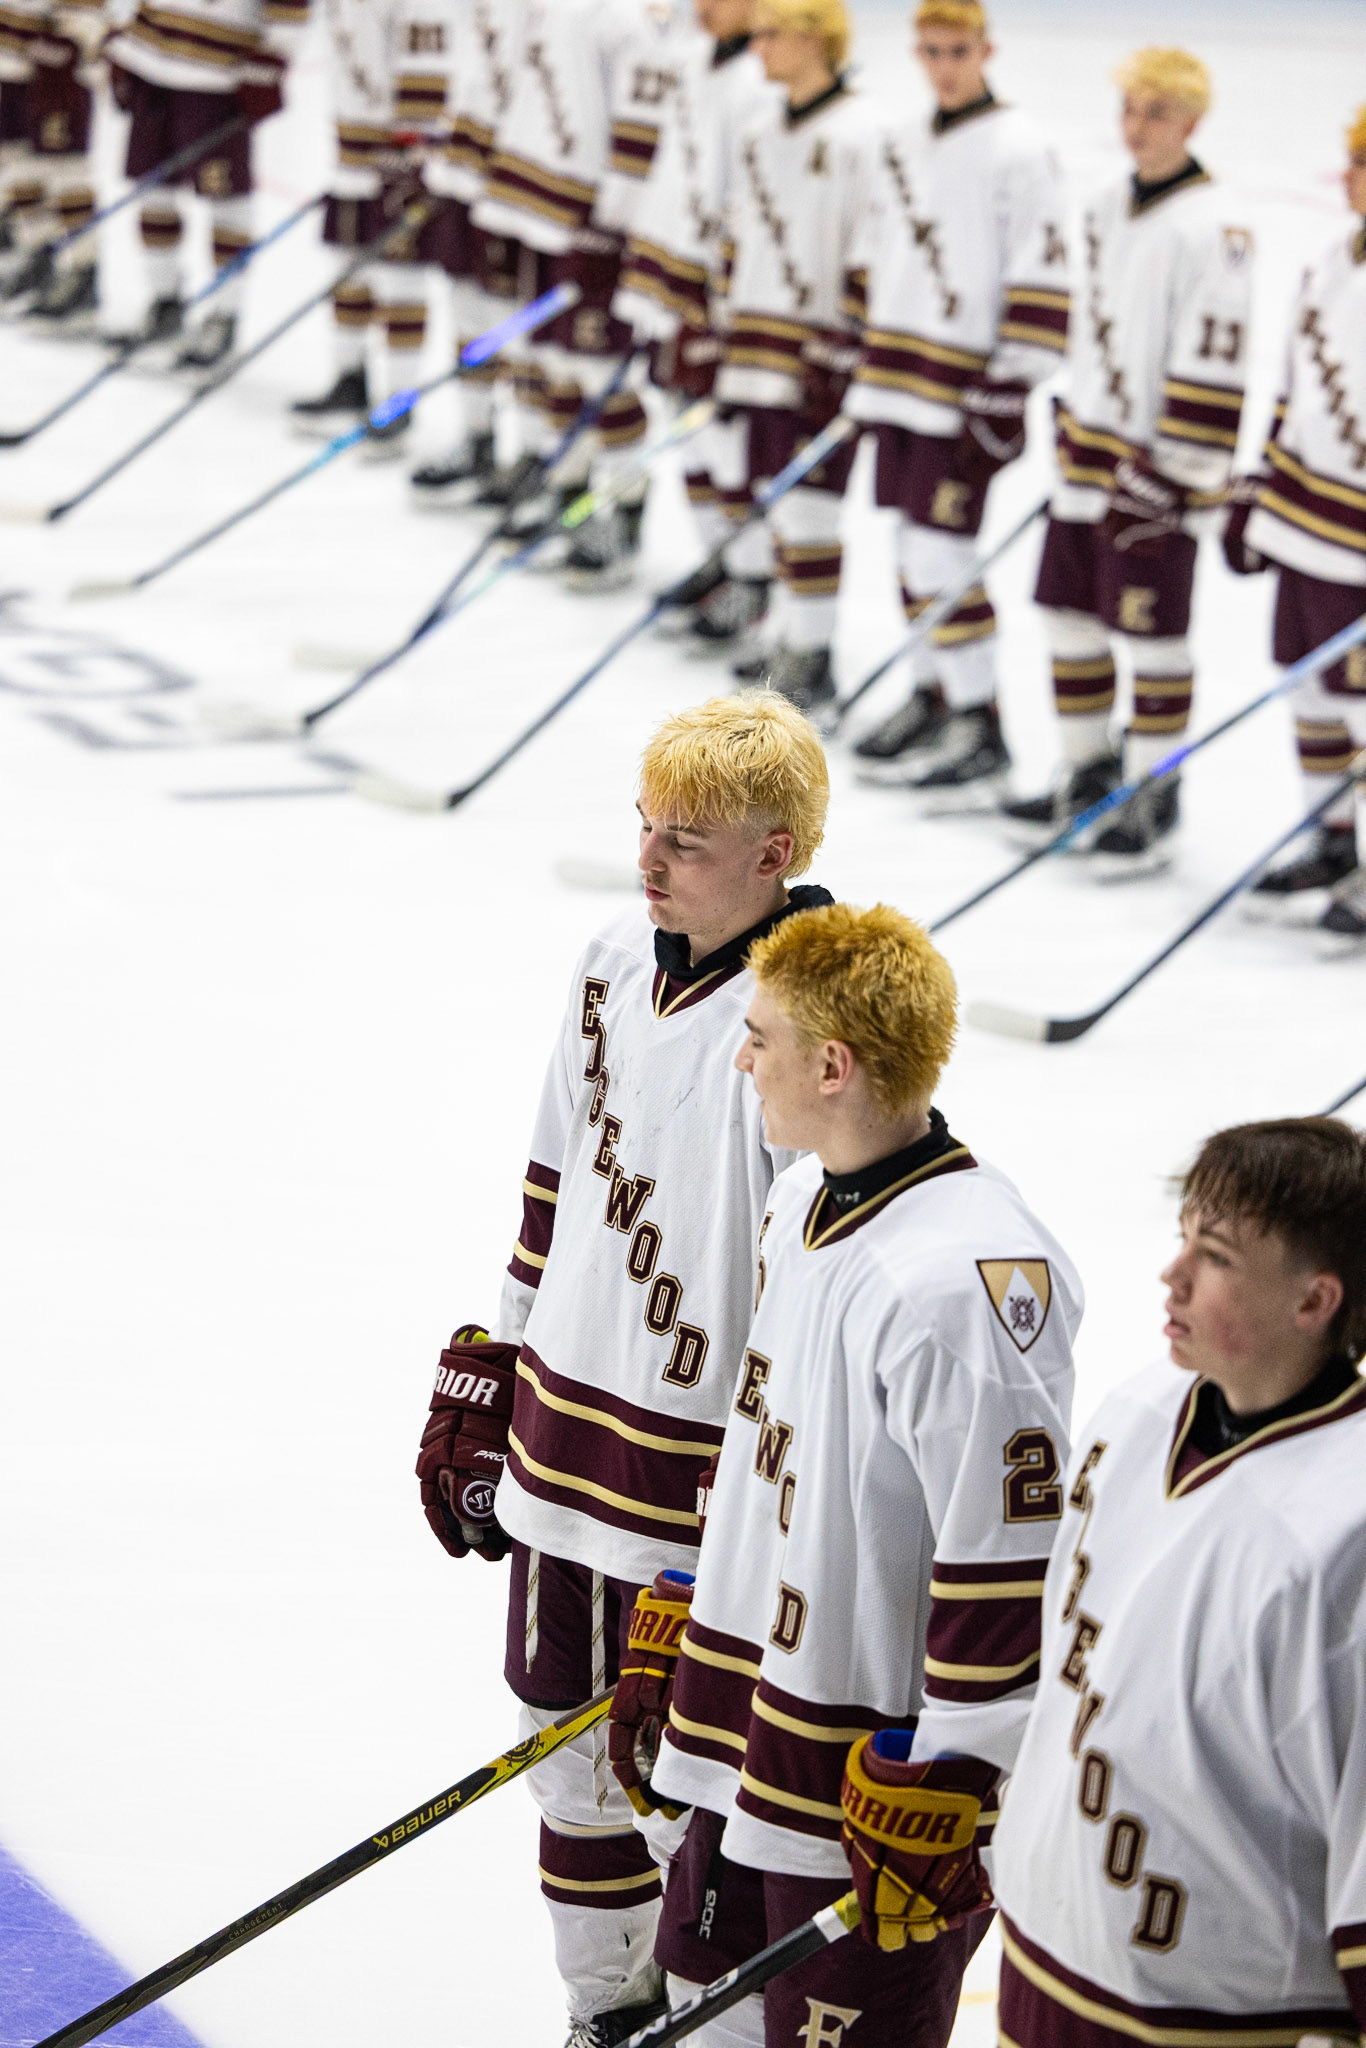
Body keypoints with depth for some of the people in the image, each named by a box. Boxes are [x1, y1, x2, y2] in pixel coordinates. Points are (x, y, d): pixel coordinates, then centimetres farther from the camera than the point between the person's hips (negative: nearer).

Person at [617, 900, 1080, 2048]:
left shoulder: (967, 1279, -26)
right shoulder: (804, 1201, 6)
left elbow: (1012, 1550, -24)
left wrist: (951, 1786, -20)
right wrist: (683, 1626, 22)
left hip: (877, 1770, -10)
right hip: (764, 1711, 10)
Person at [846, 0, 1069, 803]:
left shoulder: (1018, 151, -11)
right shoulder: (901, 147, 12)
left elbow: (1042, 281, -13)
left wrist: (1008, 393, -16)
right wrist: (866, 367, 19)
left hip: (967, 385, -7)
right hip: (900, 376, 7)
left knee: (941, 554, -9)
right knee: (914, 545, 12)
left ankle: (982, 729, -1)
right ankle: (933, 699, 25)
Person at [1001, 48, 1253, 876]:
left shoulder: (1213, 228, -16)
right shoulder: (1109, 210, 10)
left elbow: (1214, 363, -19)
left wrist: (1168, 468, -19)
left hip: (1158, 467, -8)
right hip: (1092, 446, 8)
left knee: (1152, 634, -2)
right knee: (1073, 615, 15)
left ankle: (1154, 801, 8)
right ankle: (1089, 772, 29)